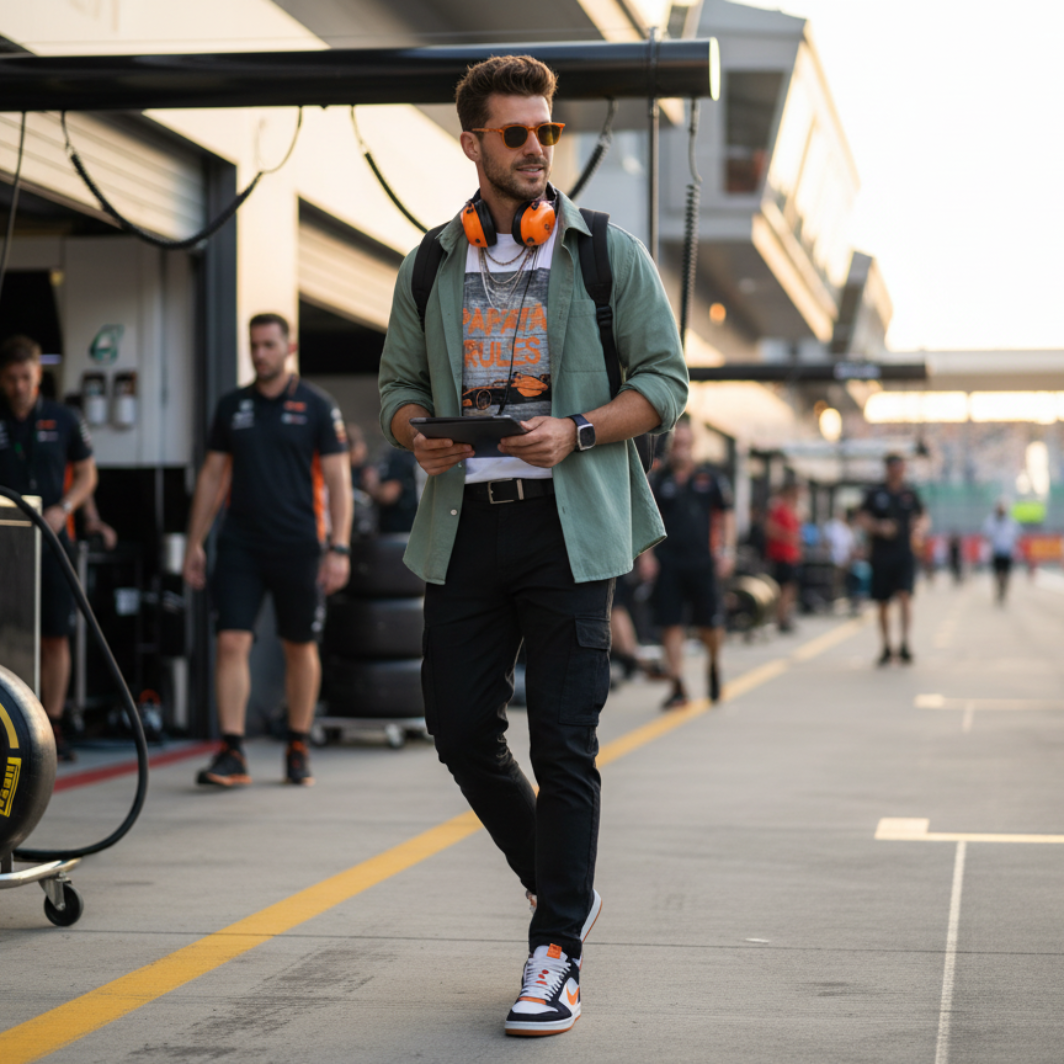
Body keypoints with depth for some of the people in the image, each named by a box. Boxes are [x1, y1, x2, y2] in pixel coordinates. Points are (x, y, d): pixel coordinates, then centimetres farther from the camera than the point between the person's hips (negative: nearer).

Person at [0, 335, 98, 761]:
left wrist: (63, 508, -4)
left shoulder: (63, 420, 6)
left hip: (51, 541, 2)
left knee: (55, 637, 3)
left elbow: (86, 474, 13)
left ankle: (52, 726, 11)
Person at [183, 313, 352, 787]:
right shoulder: (231, 406, 9)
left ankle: (298, 749, 21)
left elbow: (337, 480, -2)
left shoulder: (316, 406, 0)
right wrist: (195, 544, 9)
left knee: (300, 648, 8)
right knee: (231, 643, -8)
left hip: (297, 547, -2)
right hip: (239, 546, 2)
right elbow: (212, 477, 14)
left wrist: (339, 548, -11)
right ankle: (231, 753, -9)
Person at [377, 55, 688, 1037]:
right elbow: (398, 384, 18)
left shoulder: (609, 254, 4)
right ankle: (559, 887, 28)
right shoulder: (431, 266, 12)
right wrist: (417, 433, -5)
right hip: (464, 524, 4)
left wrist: (578, 431, -14)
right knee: (460, 728, 4)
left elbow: (665, 382, 2)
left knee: (564, 741, -6)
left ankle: (558, 951, 3)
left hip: (569, 524, -3)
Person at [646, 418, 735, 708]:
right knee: (671, 626, -3)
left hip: (702, 564, 0)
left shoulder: (710, 479, 7)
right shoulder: (658, 482, 6)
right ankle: (678, 687, 3)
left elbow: (727, 515, 11)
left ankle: (714, 665, 34)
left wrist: (727, 551, 1)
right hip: (668, 564, 0)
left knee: (710, 627, 2)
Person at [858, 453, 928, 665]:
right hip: (881, 554, 0)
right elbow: (863, 518, 1)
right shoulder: (875, 493, 3)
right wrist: (879, 527, -17)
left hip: (905, 553, 0)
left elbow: (921, 518, 19)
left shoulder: (910, 493, 9)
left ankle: (905, 644, -21)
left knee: (905, 595, -17)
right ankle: (886, 648, 16)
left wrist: (919, 529, -2)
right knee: (882, 603, 5)